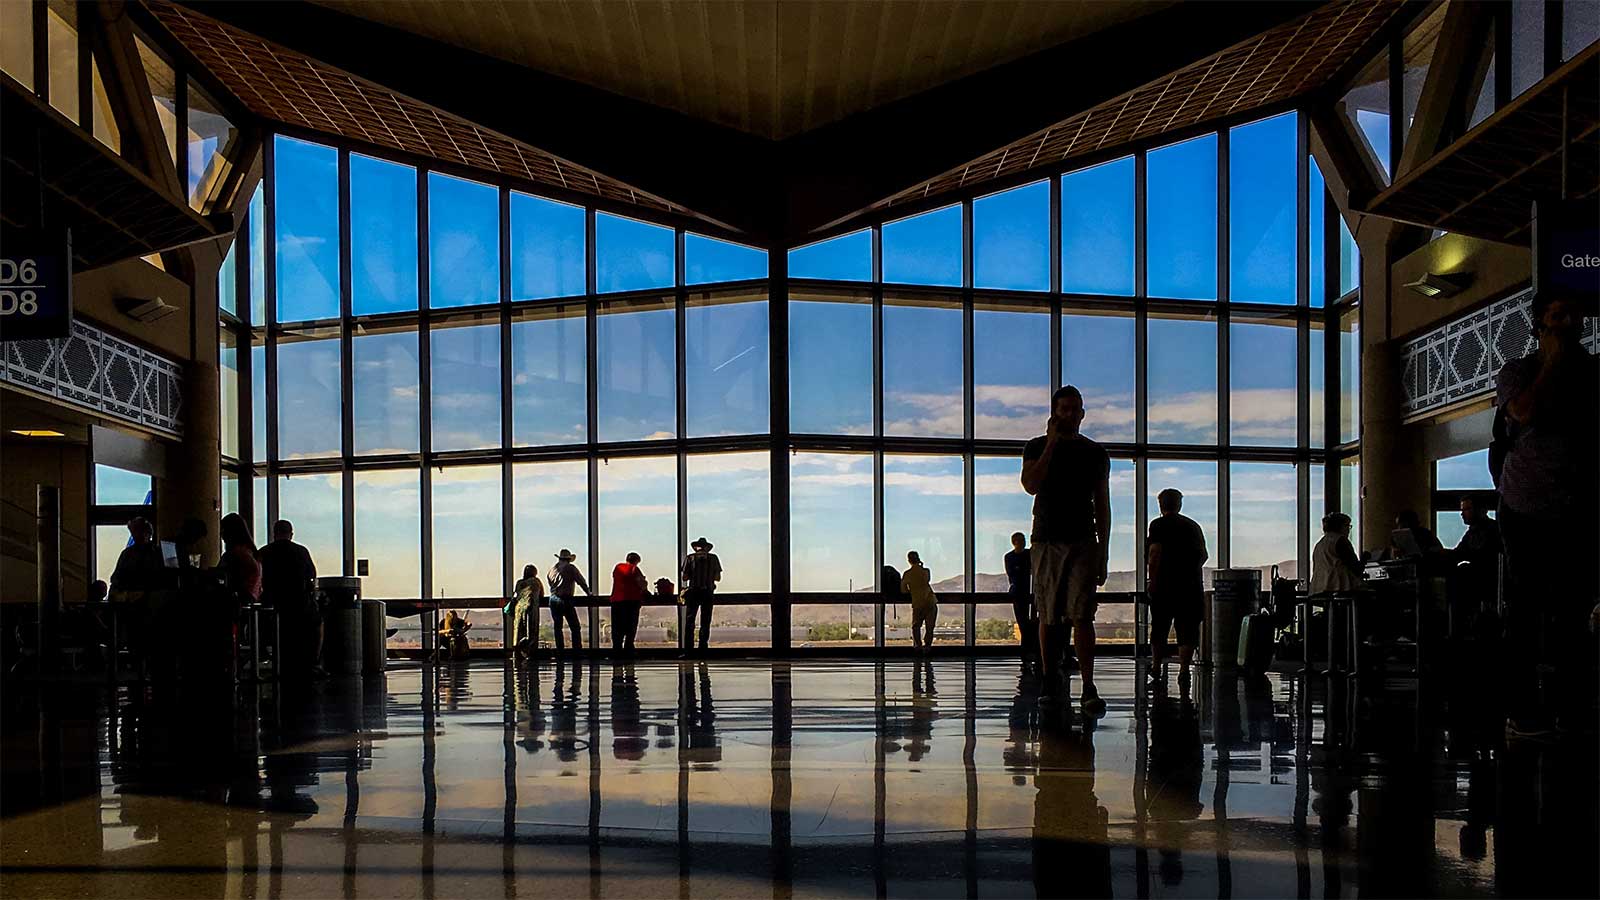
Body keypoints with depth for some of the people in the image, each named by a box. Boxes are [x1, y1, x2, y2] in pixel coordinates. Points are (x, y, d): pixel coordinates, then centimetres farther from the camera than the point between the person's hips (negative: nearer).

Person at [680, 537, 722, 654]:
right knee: (705, 622, 7)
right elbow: (718, 578, 5)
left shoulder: (690, 558, 0)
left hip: (693, 591, -1)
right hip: (708, 592, 1)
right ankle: (702, 648, 3)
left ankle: (688, 648, -3)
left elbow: (684, 577, -3)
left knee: (689, 622, 4)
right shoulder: (713, 558, 3)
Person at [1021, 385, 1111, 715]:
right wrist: (1052, 443, -12)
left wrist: (1103, 553, 6)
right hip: (1046, 541, 0)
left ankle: (1089, 688, -14)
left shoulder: (1095, 453, 11)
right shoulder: (1037, 447, 8)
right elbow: (1031, 485, -11)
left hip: (1083, 542, 0)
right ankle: (1050, 682, 13)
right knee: (1048, 617, 3)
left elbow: (1102, 505, 12)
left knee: (1082, 615, -10)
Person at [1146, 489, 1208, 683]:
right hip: (1192, 585, 3)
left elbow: (1155, 552, -13)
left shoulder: (1158, 525, -2)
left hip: (1165, 584, -3)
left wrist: (1151, 580, -10)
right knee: (1187, 630, 3)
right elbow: (1204, 555, 16)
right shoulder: (1193, 525, 13)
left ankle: (1156, 668, 10)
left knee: (1159, 628, 8)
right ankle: (1184, 670, -3)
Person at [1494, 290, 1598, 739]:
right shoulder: (1517, 372, 2)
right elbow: (1527, 413, -18)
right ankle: (1523, 710, 4)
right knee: (1526, 610, 0)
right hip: (1527, 511, -3)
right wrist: (1555, 359, -11)